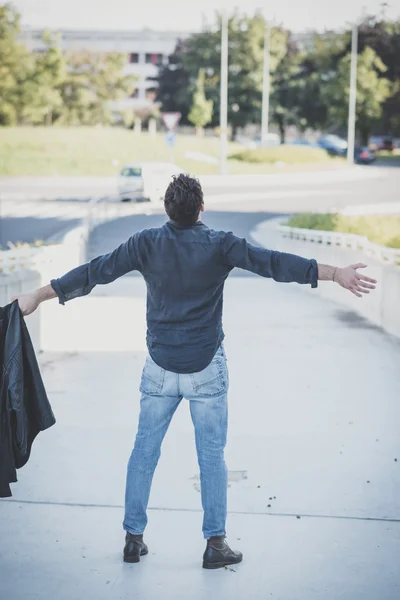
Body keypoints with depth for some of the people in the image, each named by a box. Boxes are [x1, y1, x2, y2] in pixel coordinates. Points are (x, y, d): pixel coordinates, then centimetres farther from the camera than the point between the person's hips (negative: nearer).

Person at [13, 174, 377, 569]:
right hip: (207, 368, -2)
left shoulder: (146, 244, -4)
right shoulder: (220, 246, -10)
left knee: (144, 452, 12)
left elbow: (94, 272, -1)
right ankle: (215, 544, 10)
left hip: (160, 369, 2)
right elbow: (274, 263, -15)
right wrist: (336, 274, -15)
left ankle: (133, 538, 17)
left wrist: (39, 296, 8)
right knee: (212, 457, 6)